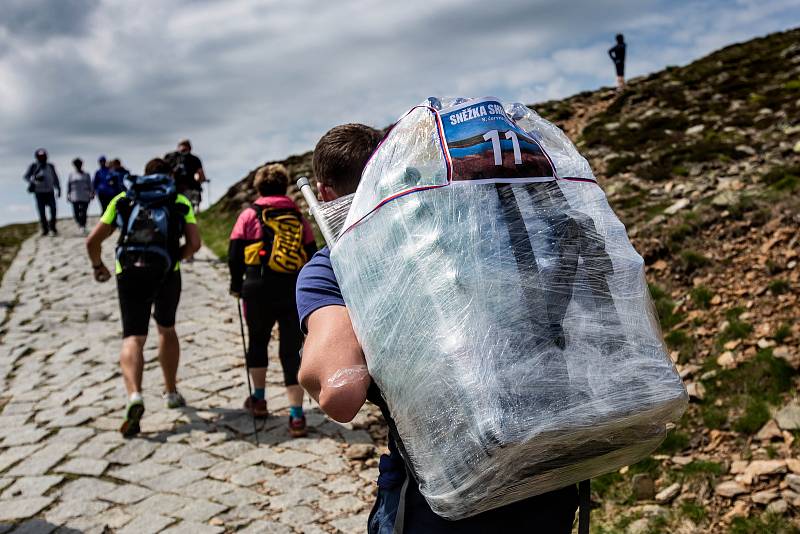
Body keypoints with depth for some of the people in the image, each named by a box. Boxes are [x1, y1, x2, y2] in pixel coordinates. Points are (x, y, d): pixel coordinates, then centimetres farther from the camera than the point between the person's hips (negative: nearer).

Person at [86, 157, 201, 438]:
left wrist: (98, 266, 31)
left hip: (129, 275, 0)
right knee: (167, 330, 22)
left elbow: (93, 240, 13)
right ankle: (171, 392, 31)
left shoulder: (123, 200, 16)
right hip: (166, 274, 1)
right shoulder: (180, 202, 15)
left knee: (133, 338, -1)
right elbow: (194, 243, 2)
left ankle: (134, 395, -26)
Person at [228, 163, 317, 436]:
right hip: (295, 292, 2)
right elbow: (313, 256, 10)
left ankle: (258, 399, 29)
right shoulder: (299, 218, 11)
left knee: (258, 342, 21)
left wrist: (237, 285, 12)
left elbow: (235, 254, -1)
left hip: (259, 291, -1)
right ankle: (296, 416, -1)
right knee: (291, 352, 4)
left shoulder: (250, 215, 3)